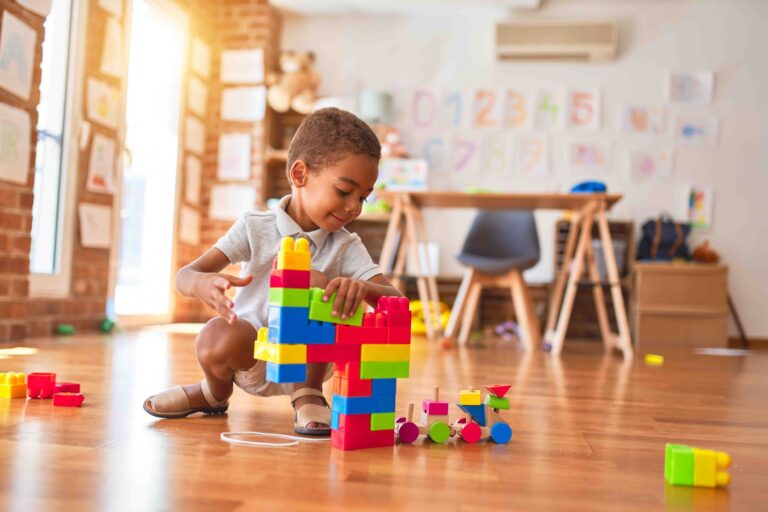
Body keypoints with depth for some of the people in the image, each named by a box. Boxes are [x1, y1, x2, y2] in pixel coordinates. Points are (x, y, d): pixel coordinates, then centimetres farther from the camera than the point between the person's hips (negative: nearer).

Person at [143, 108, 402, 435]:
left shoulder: (346, 246, -6)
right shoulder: (254, 228, -8)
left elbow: (395, 300, -18)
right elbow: (185, 276, -14)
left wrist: (362, 288, -42)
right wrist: (204, 284, -40)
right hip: (250, 355, 0)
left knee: (317, 283, -26)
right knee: (216, 337, -35)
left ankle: (308, 394, -8)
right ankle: (216, 391, 3)